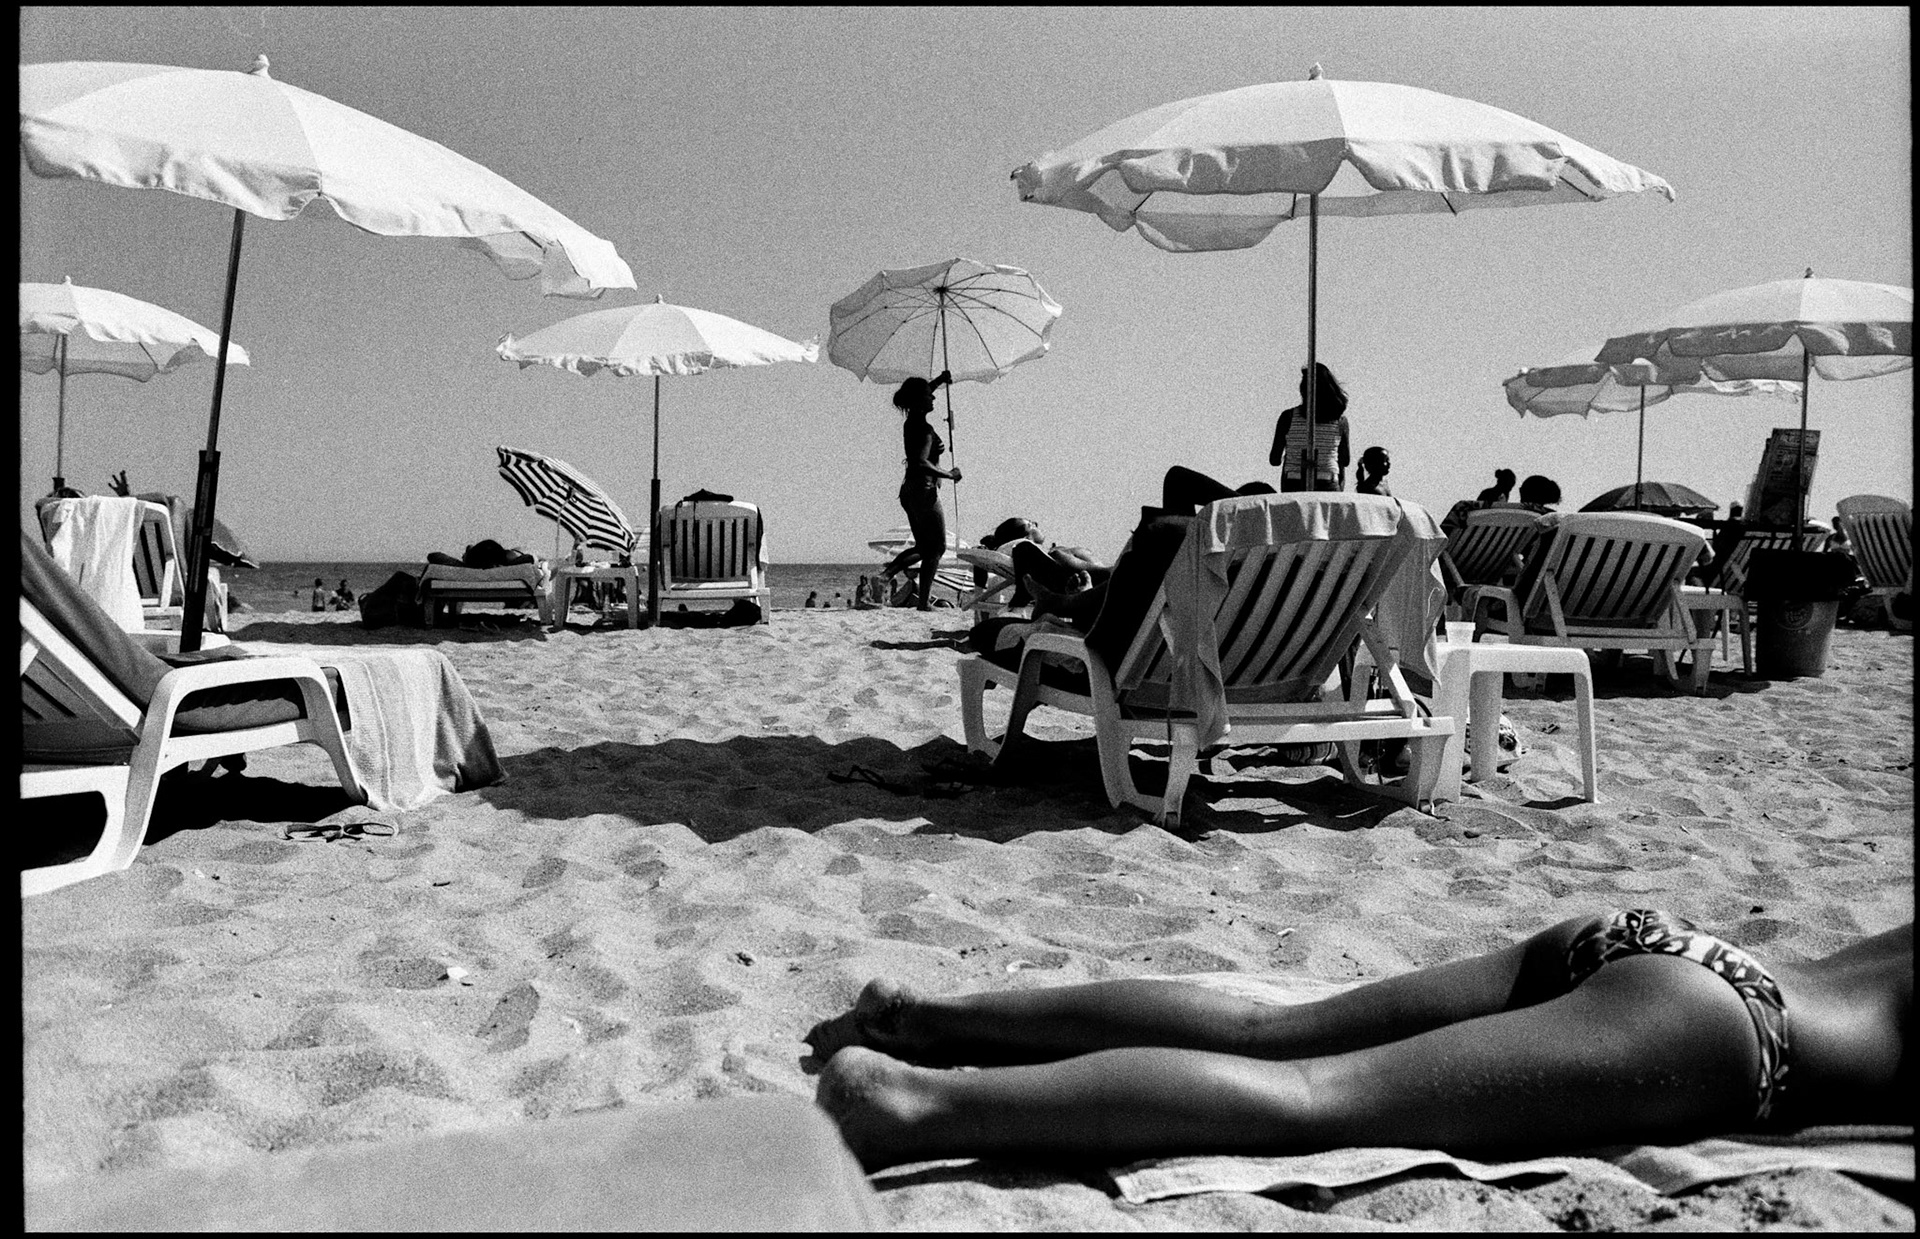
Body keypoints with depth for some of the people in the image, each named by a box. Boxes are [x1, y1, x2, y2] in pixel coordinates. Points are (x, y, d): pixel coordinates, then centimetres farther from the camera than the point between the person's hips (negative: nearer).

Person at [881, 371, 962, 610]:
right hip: (924, 490, -9)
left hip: (909, 491, 9)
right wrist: (949, 474, -20)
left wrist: (941, 380, 23)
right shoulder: (924, 429, -17)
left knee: (923, 547, 19)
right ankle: (924, 600, -2)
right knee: (936, 548, 1)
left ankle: (885, 574, 2)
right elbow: (921, 463, -29)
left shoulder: (911, 422, 10)